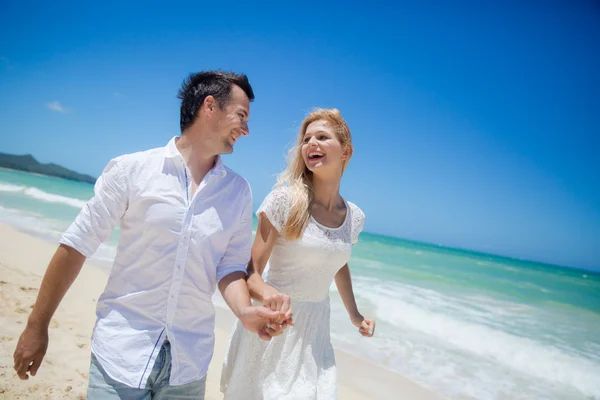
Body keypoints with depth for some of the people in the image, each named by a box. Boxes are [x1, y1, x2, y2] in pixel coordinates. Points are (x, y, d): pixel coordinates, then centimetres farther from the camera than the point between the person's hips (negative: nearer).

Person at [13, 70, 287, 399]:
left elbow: (230, 267, 2)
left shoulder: (238, 192, 0)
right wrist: (37, 327, 2)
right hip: (122, 351, -3)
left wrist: (244, 311, -18)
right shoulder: (131, 169, -8)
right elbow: (76, 246, -3)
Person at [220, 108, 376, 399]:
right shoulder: (285, 200, -14)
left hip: (315, 331, 4)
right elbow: (251, 271, -15)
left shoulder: (354, 217, 0)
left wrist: (354, 314, 26)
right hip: (274, 327, -4)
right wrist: (271, 295, -36)